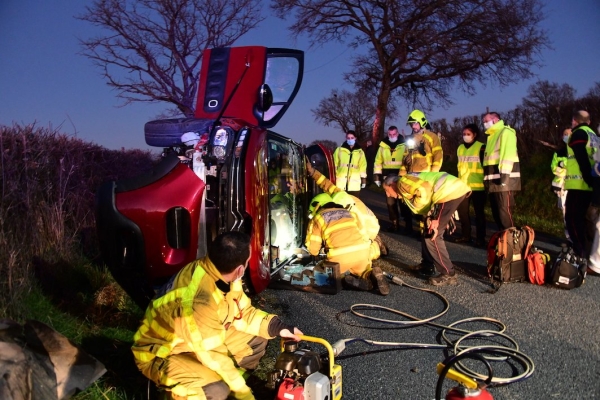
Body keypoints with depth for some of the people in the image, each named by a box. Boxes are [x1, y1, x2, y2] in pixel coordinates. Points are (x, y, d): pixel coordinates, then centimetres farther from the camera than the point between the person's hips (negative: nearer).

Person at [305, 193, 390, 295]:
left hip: (339, 256, -4)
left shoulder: (317, 218, 14)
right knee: (362, 271, 31)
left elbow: (313, 248, 11)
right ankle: (372, 275, -3)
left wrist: (317, 252, 35)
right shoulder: (349, 213, 27)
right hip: (362, 250, 4)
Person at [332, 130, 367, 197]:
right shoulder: (339, 150, 7)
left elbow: (363, 166, 11)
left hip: (354, 182, 1)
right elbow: (334, 164, 7)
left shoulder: (360, 152, 12)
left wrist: (363, 179, 6)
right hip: (341, 182, -1)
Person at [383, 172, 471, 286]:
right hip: (454, 190, 10)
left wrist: (433, 217, -15)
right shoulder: (406, 191, 26)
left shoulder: (402, 182, -1)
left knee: (432, 235, -6)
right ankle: (427, 265, 31)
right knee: (429, 231, 20)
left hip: (451, 191, -10)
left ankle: (448, 274, -1)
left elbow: (423, 189, -19)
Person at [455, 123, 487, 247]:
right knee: (462, 211, 7)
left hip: (477, 185, -5)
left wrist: (485, 181, -6)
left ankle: (480, 238, 10)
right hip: (462, 185, 6)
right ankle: (465, 235, 19)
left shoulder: (481, 147, -4)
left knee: (479, 212, 3)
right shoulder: (460, 148, 14)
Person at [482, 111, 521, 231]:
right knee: (497, 212, 11)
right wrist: (487, 178, 18)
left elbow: (508, 154, -16)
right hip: (494, 181, 10)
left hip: (504, 179, -10)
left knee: (505, 212, -11)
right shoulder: (492, 136, 26)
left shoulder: (506, 132, -3)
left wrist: (504, 174, -24)